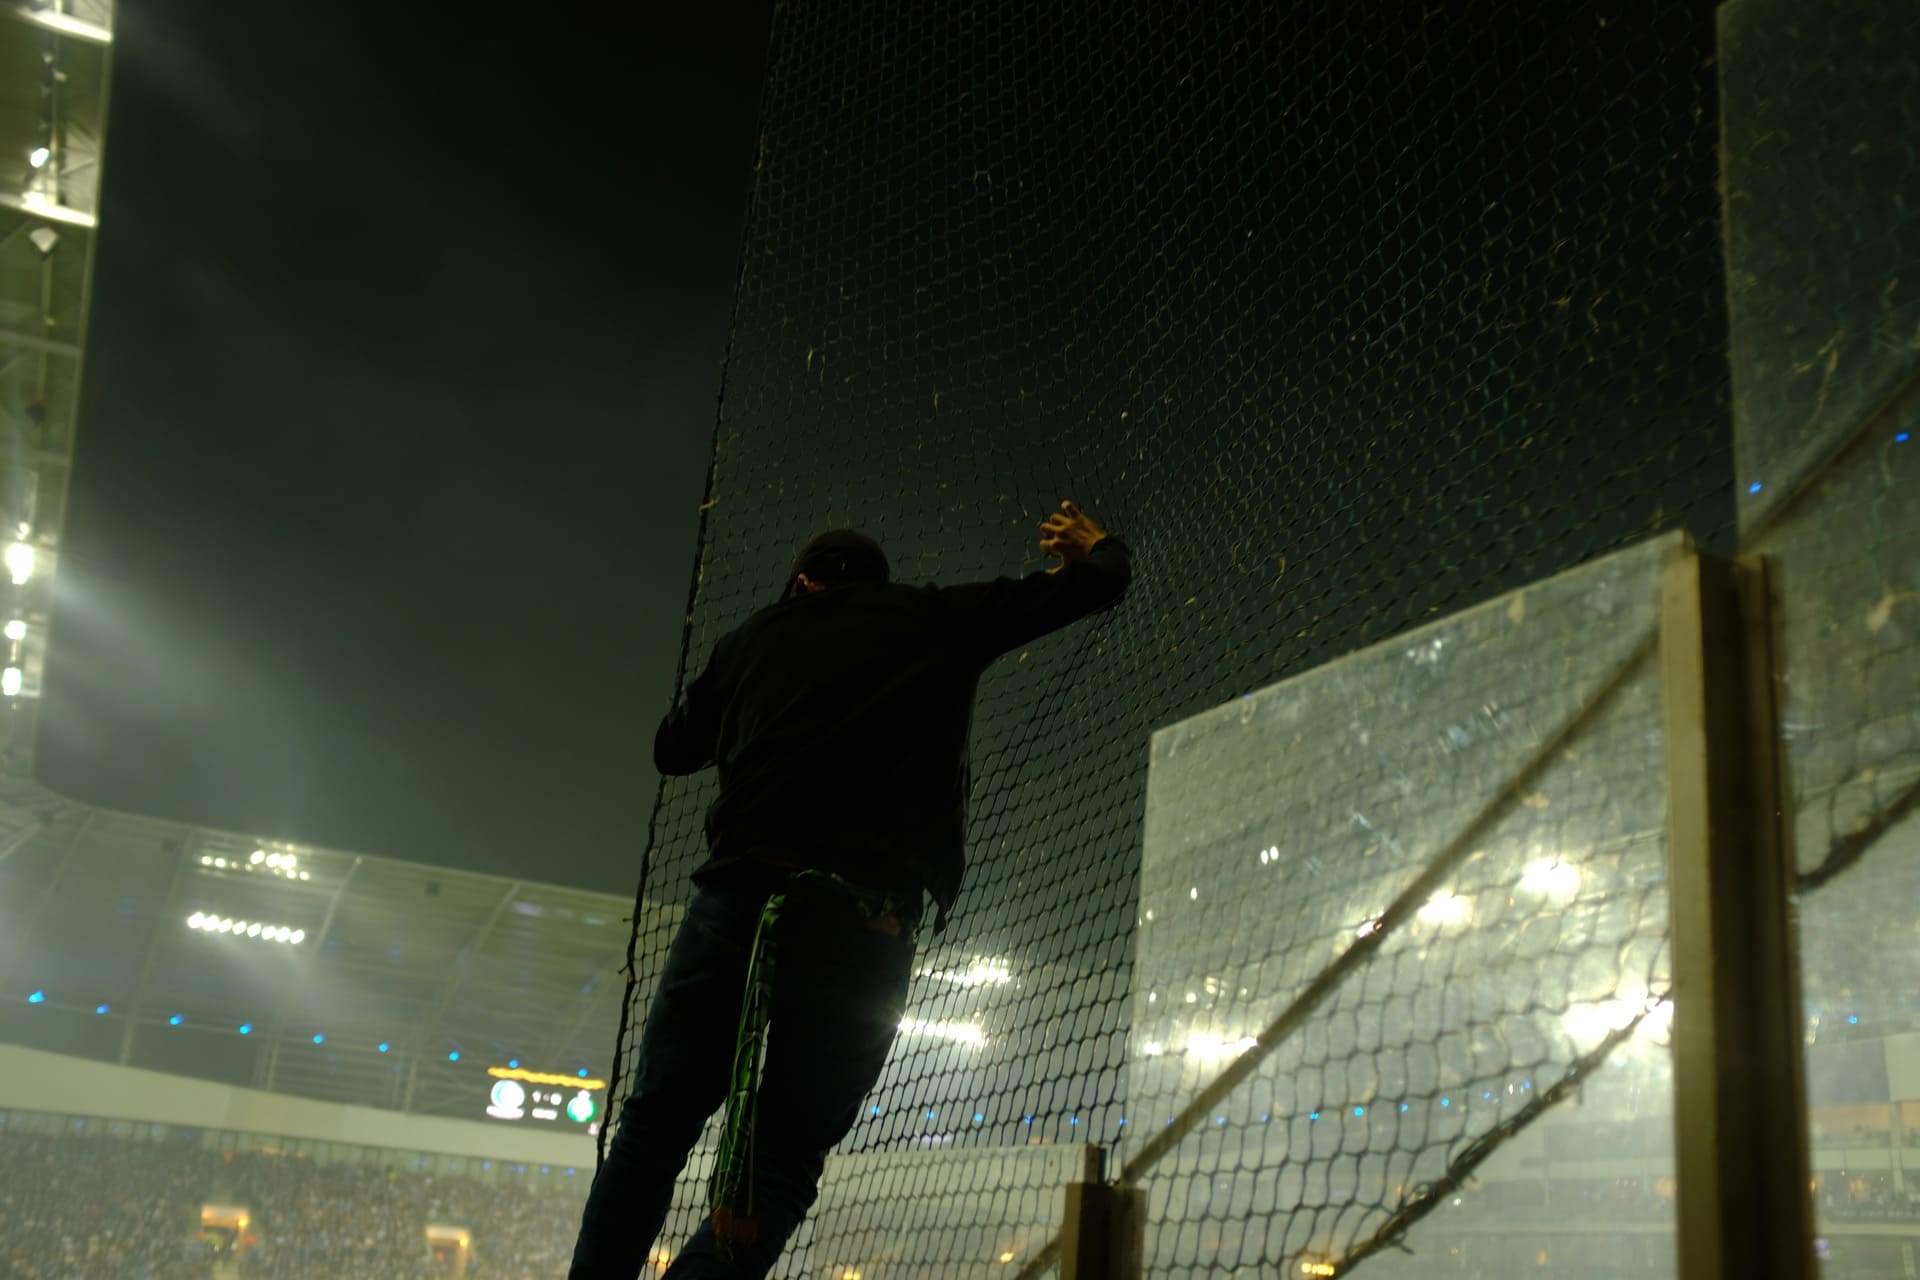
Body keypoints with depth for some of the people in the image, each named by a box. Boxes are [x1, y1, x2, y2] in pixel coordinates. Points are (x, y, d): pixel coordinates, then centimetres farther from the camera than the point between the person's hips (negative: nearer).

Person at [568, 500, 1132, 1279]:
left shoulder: (760, 632, 20)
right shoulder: (938, 620, 15)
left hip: (741, 891, 2)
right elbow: (1102, 584, 20)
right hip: (863, 919, -1)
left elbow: (672, 750, 30)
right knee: (781, 1162, 2)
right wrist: (1097, 547, 42)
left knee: (657, 1124, 11)